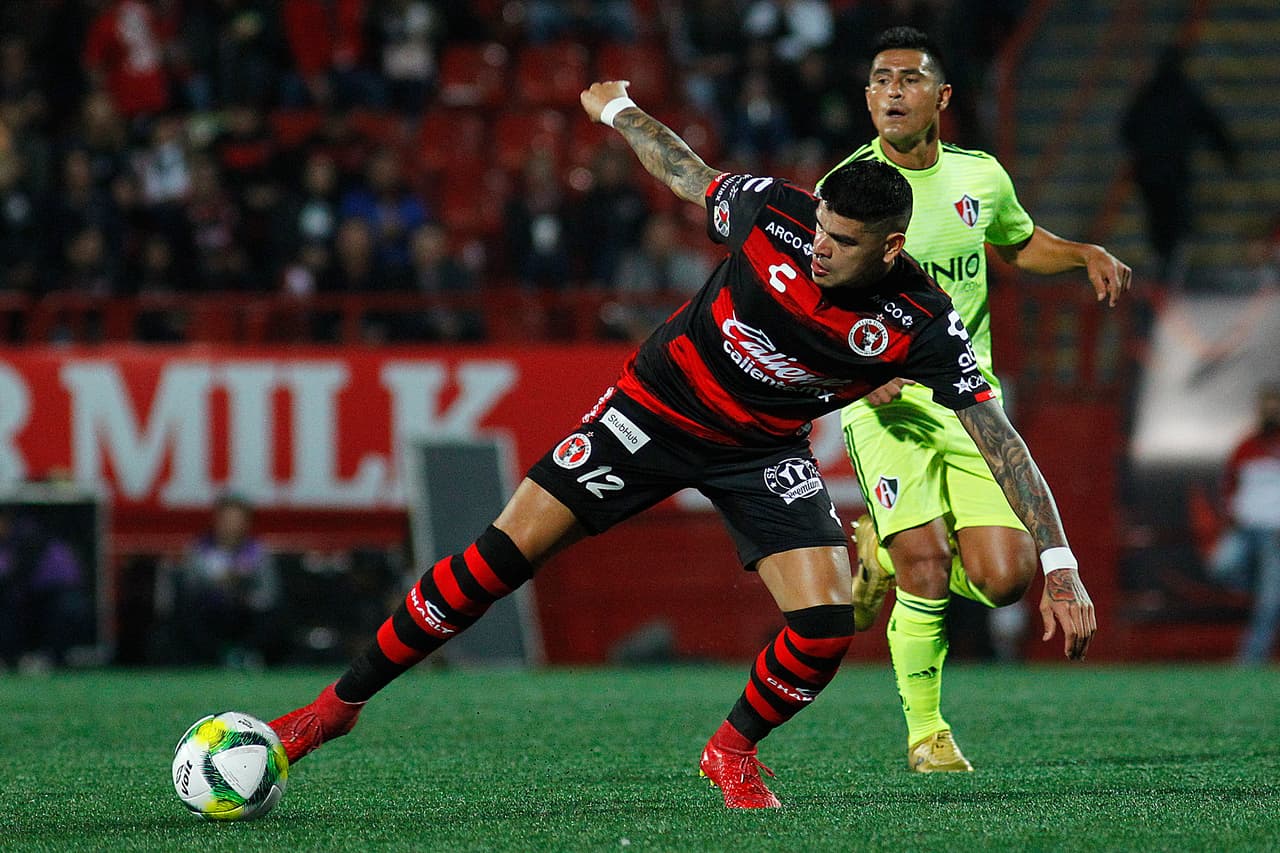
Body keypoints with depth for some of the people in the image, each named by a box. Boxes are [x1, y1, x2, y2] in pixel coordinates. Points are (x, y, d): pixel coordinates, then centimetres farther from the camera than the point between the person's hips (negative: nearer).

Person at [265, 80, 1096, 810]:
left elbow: (999, 438, -20)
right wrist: (619, 111, 15)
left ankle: (734, 749, 14)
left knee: (827, 625, -18)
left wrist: (1060, 565, -25)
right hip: (657, 408, -1)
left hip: (765, 450, 1)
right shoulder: (774, 213, -23)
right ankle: (339, 704, 4)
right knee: (500, 557, -8)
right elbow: (688, 176, -1)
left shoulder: (920, 325, -24)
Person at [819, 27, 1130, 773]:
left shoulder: (981, 176, 4)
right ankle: (926, 731, 5)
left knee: (1005, 579, -7)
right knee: (927, 571, -17)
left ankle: (888, 550, 24)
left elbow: (1021, 243, 24)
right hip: (885, 400, -4)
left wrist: (1087, 255, 5)